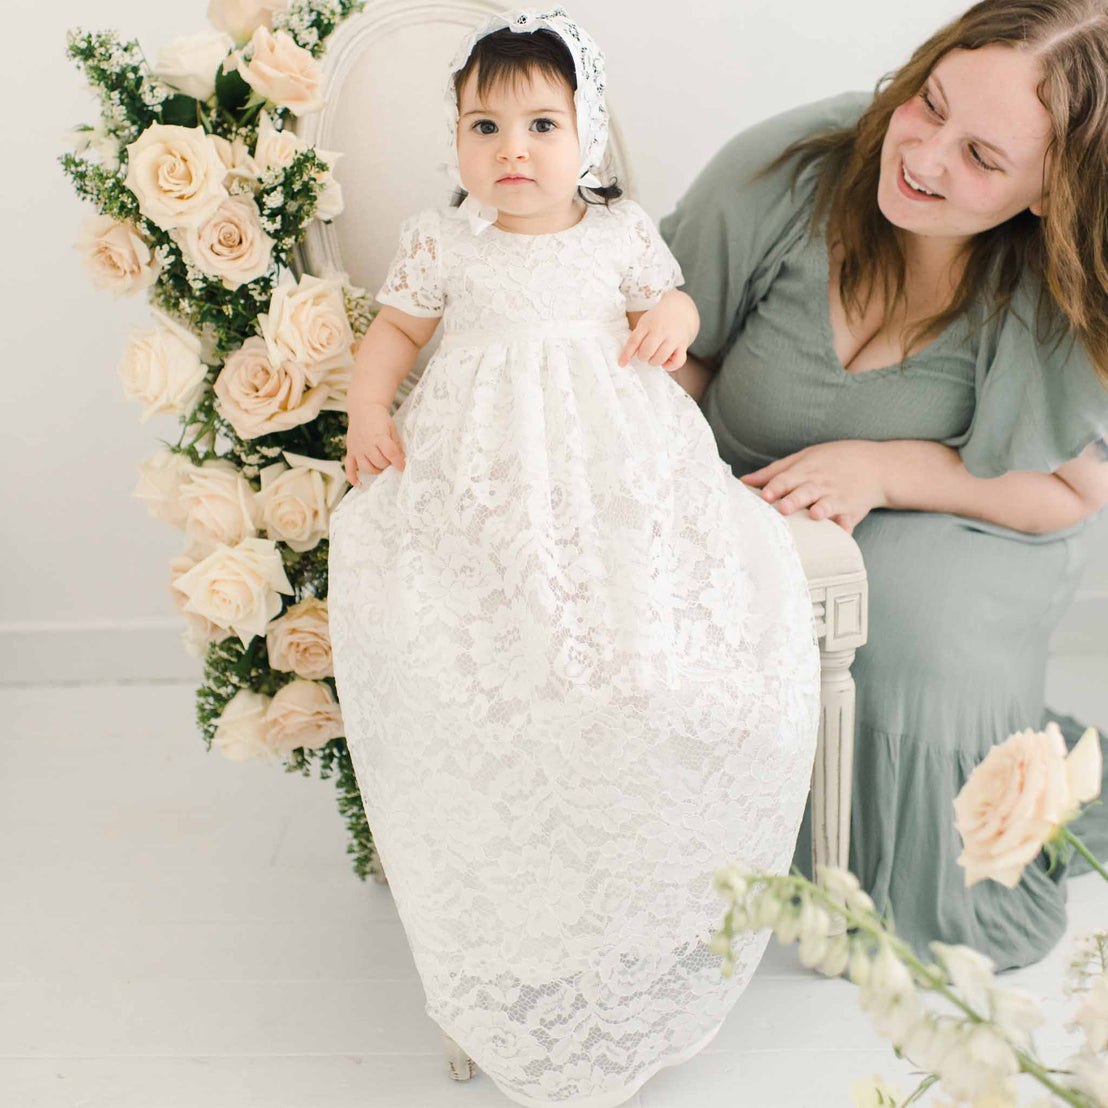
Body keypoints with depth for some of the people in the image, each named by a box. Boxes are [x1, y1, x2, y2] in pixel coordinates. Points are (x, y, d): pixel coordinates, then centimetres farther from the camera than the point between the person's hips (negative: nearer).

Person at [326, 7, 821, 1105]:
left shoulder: (621, 231, 11)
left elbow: (666, 295, 24)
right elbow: (395, 327, 18)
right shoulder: (440, 241, 10)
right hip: (482, 473, 0)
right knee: (435, 644, -27)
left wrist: (673, 314, 1)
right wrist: (368, 406, 1)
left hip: (616, 467, 1)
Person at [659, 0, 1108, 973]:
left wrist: (881, 470, -21)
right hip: (740, 501, 1)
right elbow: (676, 352, -3)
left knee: (919, 661, -32)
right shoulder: (779, 172, -19)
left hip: (945, 531, -1)